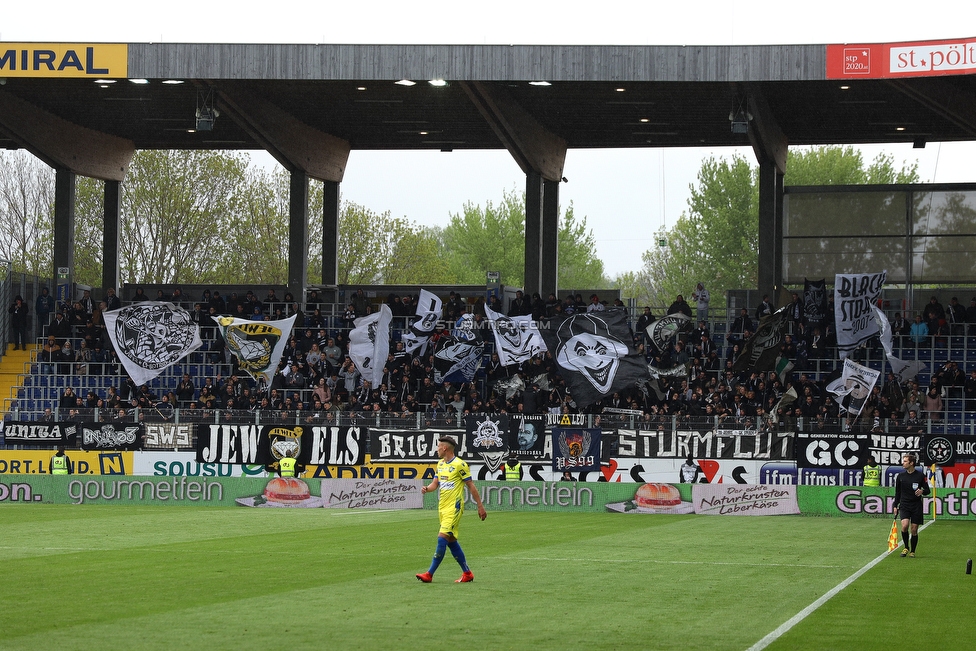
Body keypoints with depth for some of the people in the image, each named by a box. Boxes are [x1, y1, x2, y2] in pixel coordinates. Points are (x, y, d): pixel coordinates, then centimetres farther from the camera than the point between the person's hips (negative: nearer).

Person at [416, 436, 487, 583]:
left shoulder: (460, 465, -11)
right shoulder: (440, 464, 13)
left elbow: (471, 486, -7)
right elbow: (435, 483, 16)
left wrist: (480, 506, -6)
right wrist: (427, 488, -7)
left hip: (454, 507, -9)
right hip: (442, 507, 9)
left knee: (442, 538, -13)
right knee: (451, 541, 11)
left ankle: (429, 574, -13)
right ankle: (467, 573, 20)